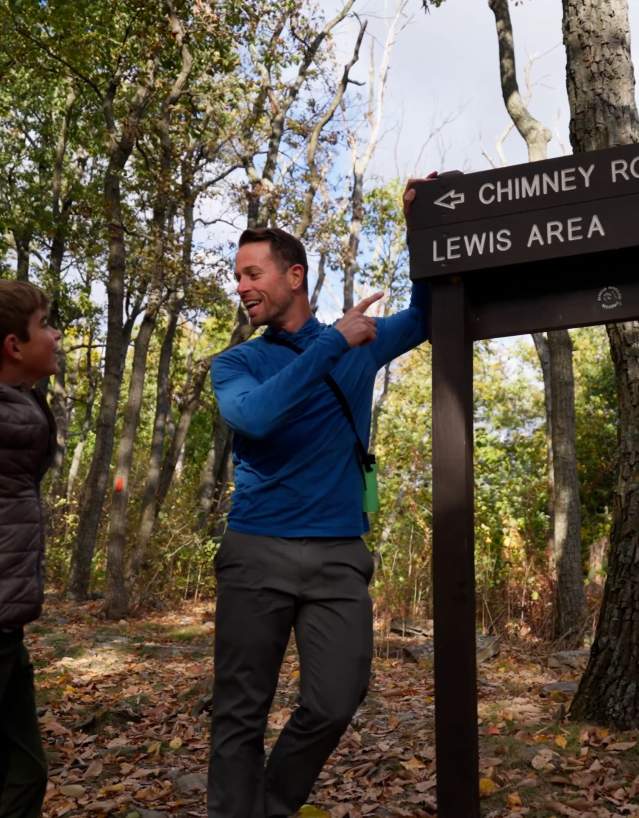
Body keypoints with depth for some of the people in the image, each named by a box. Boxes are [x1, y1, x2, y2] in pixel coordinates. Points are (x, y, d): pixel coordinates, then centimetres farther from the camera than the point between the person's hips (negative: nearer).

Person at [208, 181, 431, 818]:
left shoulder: (360, 345, 11)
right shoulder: (235, 363, 5)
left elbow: (425, 315, 23)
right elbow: (255, 417, -16)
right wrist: (333, 343, -14)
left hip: (339, 555, 1)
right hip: (257, 552, -1)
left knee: (333, 705, -4)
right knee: (240, 713, 3)